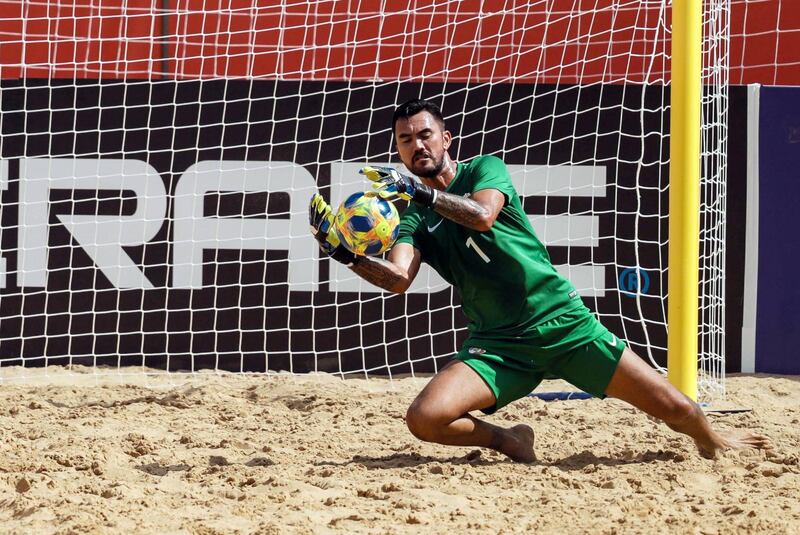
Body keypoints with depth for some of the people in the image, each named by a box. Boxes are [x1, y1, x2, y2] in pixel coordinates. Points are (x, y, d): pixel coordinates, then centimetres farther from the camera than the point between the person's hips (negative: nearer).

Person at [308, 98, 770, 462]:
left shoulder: (484, 170, 2)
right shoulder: (412, 217, 7)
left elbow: (482, 215, -21)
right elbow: (398, 278, -12)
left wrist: (421, 193, -32)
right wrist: (346, 254, -27)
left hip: (564, 322, -2)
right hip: (499, 345, 2)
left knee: (675, 409, -6)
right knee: (424, 418, -26)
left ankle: (713, 442, 29)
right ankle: (507, 440, 3)